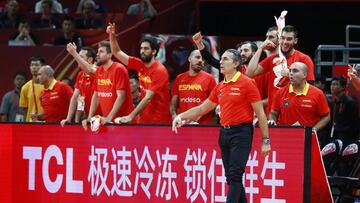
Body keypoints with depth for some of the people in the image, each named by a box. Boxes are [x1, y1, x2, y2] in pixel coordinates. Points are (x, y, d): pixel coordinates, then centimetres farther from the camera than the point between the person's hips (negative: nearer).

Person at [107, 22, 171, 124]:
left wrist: (131, 116, -28)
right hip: (144, 119, 6)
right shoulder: (140, 65, 5)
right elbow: (117, 53, 13)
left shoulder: (159, 71, -16)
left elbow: (148, 98, -22)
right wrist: (112, 35, -3)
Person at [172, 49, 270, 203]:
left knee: (234, 176, -12)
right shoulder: (219, 87, 12)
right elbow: (202, 109, 22)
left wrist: (265, 140, -10)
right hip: (224, 132, 7)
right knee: (230, 177, 7)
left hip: (241, 132, -7)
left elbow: (260, 113, -7)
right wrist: (181, 116, 10)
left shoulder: (246, 83, -7)